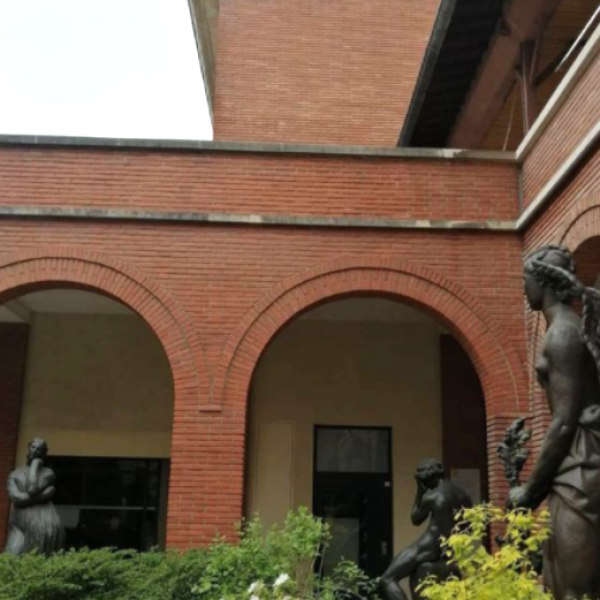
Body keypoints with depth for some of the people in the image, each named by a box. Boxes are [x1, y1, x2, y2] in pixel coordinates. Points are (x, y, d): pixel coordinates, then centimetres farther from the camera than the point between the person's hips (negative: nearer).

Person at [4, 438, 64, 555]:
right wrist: (44, 494, -8)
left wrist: (35, 464, 0)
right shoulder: (14, 474, 15)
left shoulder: (48, 473, 8)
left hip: (43, 521, -1)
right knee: (12, 559, -15)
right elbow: (16, 498, -4)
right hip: (20, 525, 1)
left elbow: (32, 491, -11)